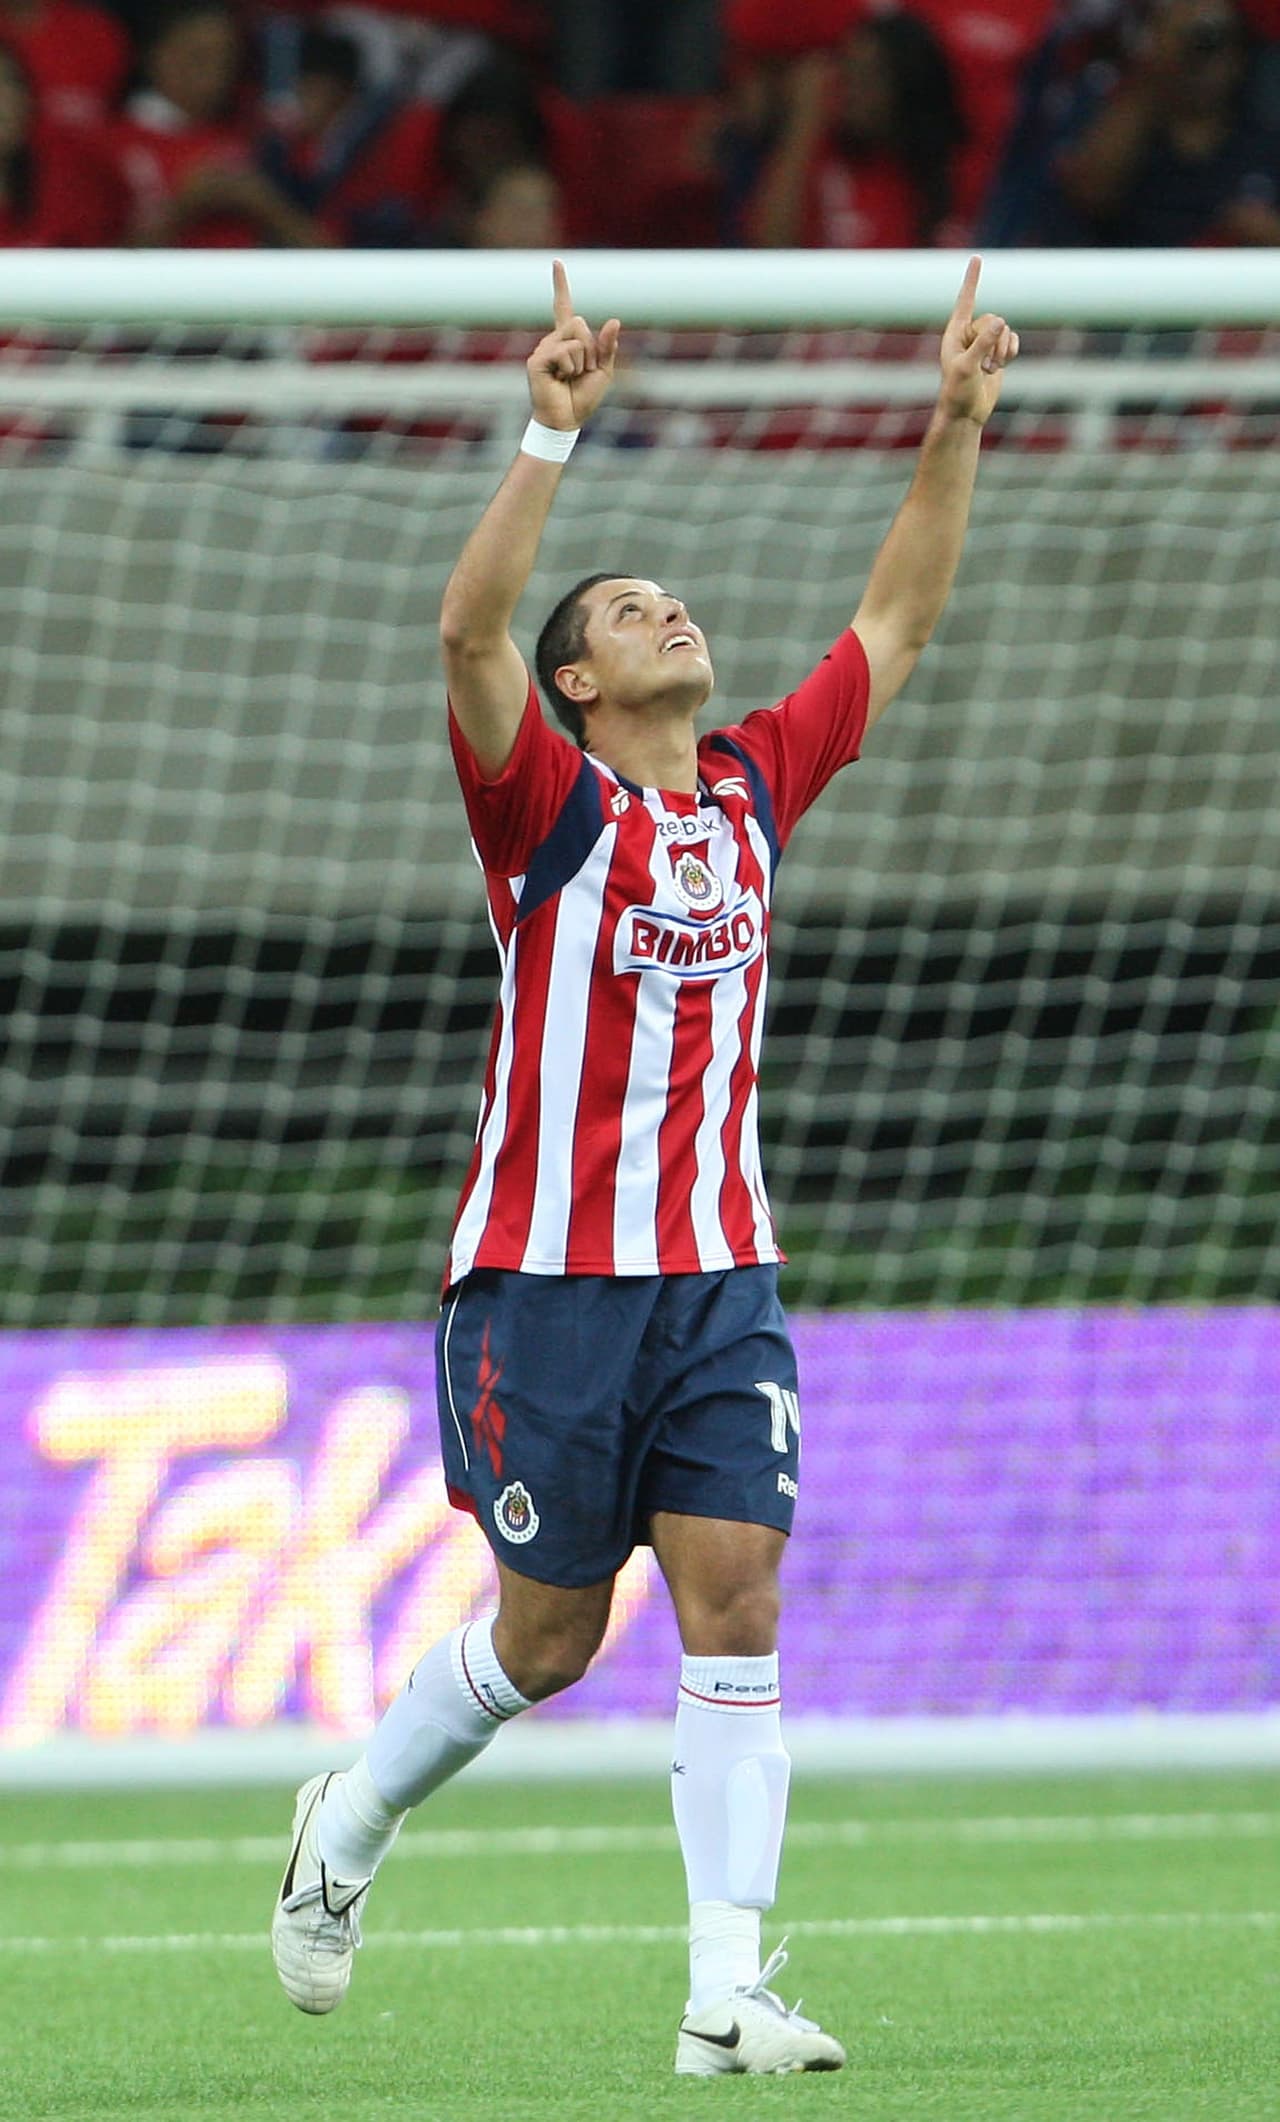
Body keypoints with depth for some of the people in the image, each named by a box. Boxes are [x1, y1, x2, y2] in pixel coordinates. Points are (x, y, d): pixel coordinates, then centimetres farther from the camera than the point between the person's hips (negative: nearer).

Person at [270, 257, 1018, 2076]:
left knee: (735, 1605, -9)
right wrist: (551, 436, -31)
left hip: (720, 1277, 4)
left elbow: (898, 618, 14)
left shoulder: (756, 786, 10)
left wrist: (958, 426, 5)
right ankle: (349, 1824, 32)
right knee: (548, 1635, 5)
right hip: (545, 1277, -4)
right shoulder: (550, 803, -4)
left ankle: (728, 1995, -11)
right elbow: (470, 632, -21)